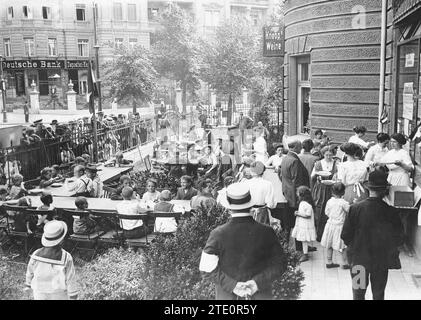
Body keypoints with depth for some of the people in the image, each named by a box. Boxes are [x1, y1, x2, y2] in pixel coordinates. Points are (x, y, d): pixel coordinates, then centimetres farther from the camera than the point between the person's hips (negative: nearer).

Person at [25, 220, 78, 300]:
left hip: (40, 294, 2)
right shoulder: (66, 258, -31)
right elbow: (71, 280, -20)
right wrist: (73, 297, -5)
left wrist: (28, 284, 17)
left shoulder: (36, 255, -23)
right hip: (59, 295, -2)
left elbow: (30, 273, -4)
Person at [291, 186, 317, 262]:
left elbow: (308, 215, -25)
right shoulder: (302, 203, 11)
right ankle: (305, 252, 26)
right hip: (301, 225, 10)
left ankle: (305, 255, 4)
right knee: (303, 240, 16)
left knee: (304, 240, -3)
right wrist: (298, 213, 7)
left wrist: (298, 214, -19)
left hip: (305, 226, -10)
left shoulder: (307, 204, -21)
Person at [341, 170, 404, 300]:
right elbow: (399, 239, -8)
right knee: (379, 294, 17)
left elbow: (345, 235, -12)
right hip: (382, 260, 0)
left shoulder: (355, 208, -17)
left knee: (358, 293, 16)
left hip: (359, 258, 0)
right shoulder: (392, 212, -17)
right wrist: (387, 248, 11)